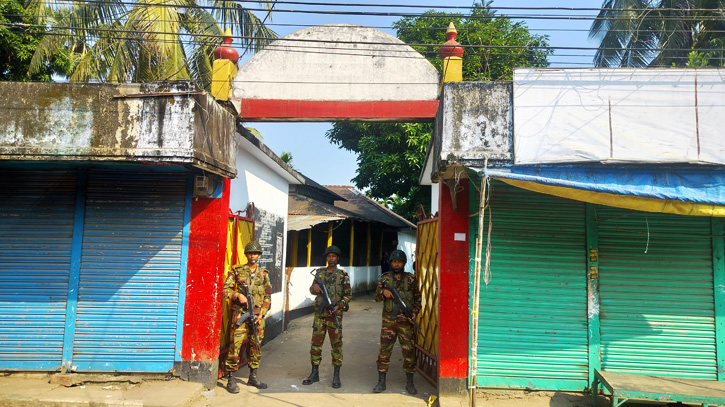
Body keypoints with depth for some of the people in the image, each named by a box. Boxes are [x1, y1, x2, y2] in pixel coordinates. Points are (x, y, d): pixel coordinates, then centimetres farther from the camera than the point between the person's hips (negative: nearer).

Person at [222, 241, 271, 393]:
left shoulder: (264, 274, 11)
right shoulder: (237, 270, 4)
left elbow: (267, 297, 10)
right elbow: (226, 289, 1)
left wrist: (261, 313, 0)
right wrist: (238, 295, -16)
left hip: (257, 316, 3)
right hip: (240, 314, -3)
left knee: (256, 347, 9)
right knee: (235, 346, -6)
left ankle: (253, 377, 22)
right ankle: (230, 379, 3)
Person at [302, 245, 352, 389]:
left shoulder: (343, 275, -1)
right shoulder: (319, 272, 9)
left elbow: (348, 295, -2)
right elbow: (312, 290, 17)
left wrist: (339, 305, -16)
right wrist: (314, 288, -7)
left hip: (335, 314, -3)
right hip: (319, 314, 3)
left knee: (336, 345, 2)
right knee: (316, 343, 7)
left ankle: (336, 376, 11)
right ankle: (314, 373, 18)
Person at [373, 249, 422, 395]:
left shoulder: (410, 279, 3)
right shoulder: (385, 278, 6)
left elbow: (418, 299, 8)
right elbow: (376, 297, 8)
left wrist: (414, 313, -7)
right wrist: (383, 292, -14)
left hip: (406, 321, -1)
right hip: (388, 321, 1)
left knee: (409, 351, 2)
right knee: (384, 350, 2)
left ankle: (410, 383, 15)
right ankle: (381, 382, 12)